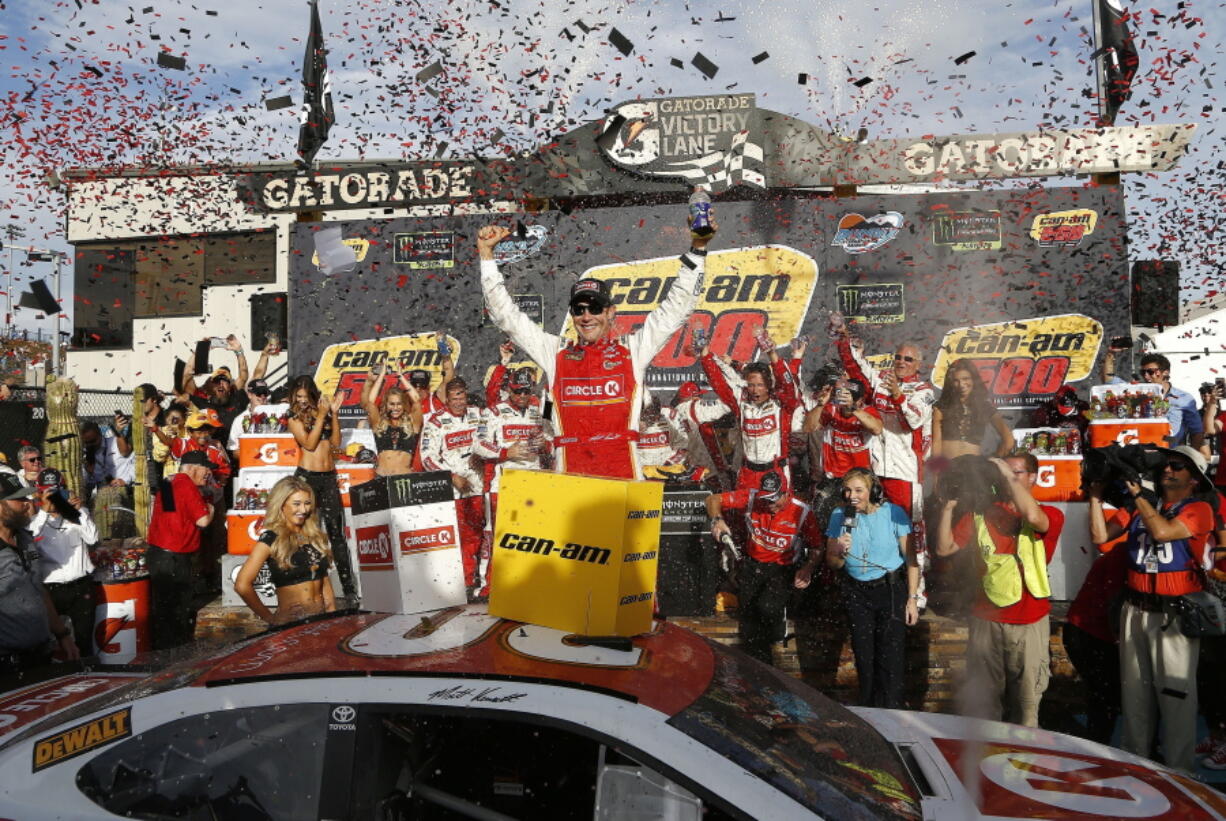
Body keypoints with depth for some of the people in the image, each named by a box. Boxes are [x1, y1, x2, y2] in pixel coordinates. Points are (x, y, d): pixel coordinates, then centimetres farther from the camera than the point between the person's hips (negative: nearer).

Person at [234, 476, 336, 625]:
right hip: (290, 623, -5)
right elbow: (242, 585, -17)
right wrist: (269, 618, -11)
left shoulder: (315, 536, 8)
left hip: (322, 619, 5)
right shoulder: (271, 539, -9)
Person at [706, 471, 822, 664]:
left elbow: (816, 548, -7)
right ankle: (759, 666, 29)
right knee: (747, 616, 4)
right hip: (752, 565, 3)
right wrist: (717, 519, -30)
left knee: (767, 608, -22)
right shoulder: (751, 497, -14)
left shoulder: (802, 512, -17)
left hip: (782, 569, -2)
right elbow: (713, 499, -10)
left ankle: (775, 637, 14)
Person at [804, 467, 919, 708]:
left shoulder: (893, 513, -11)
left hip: (891, 589, -3)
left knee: (891, 657, -5)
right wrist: (840, 553, -20)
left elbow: (910, 558, -6)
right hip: (856, 592, 3)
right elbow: (831, 562, 3)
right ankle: (868, 713, 26)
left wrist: (912, 598, -8)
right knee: (863, 656, 10)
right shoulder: (839, 515, -3)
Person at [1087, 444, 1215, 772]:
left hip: (1174, 614, -5)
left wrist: (1137, 493, -12)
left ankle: (1178, 772, 15)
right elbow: (1100, 536, 3)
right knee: (1135, 691, 14)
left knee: (1175, 695, 2)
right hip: (1135, 610, 5)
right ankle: (1133, 761, 27)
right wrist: (1096, 496, -2)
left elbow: (1162, 531, -22)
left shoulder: (1199, 509, -5)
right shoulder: (1139, 507, 10)